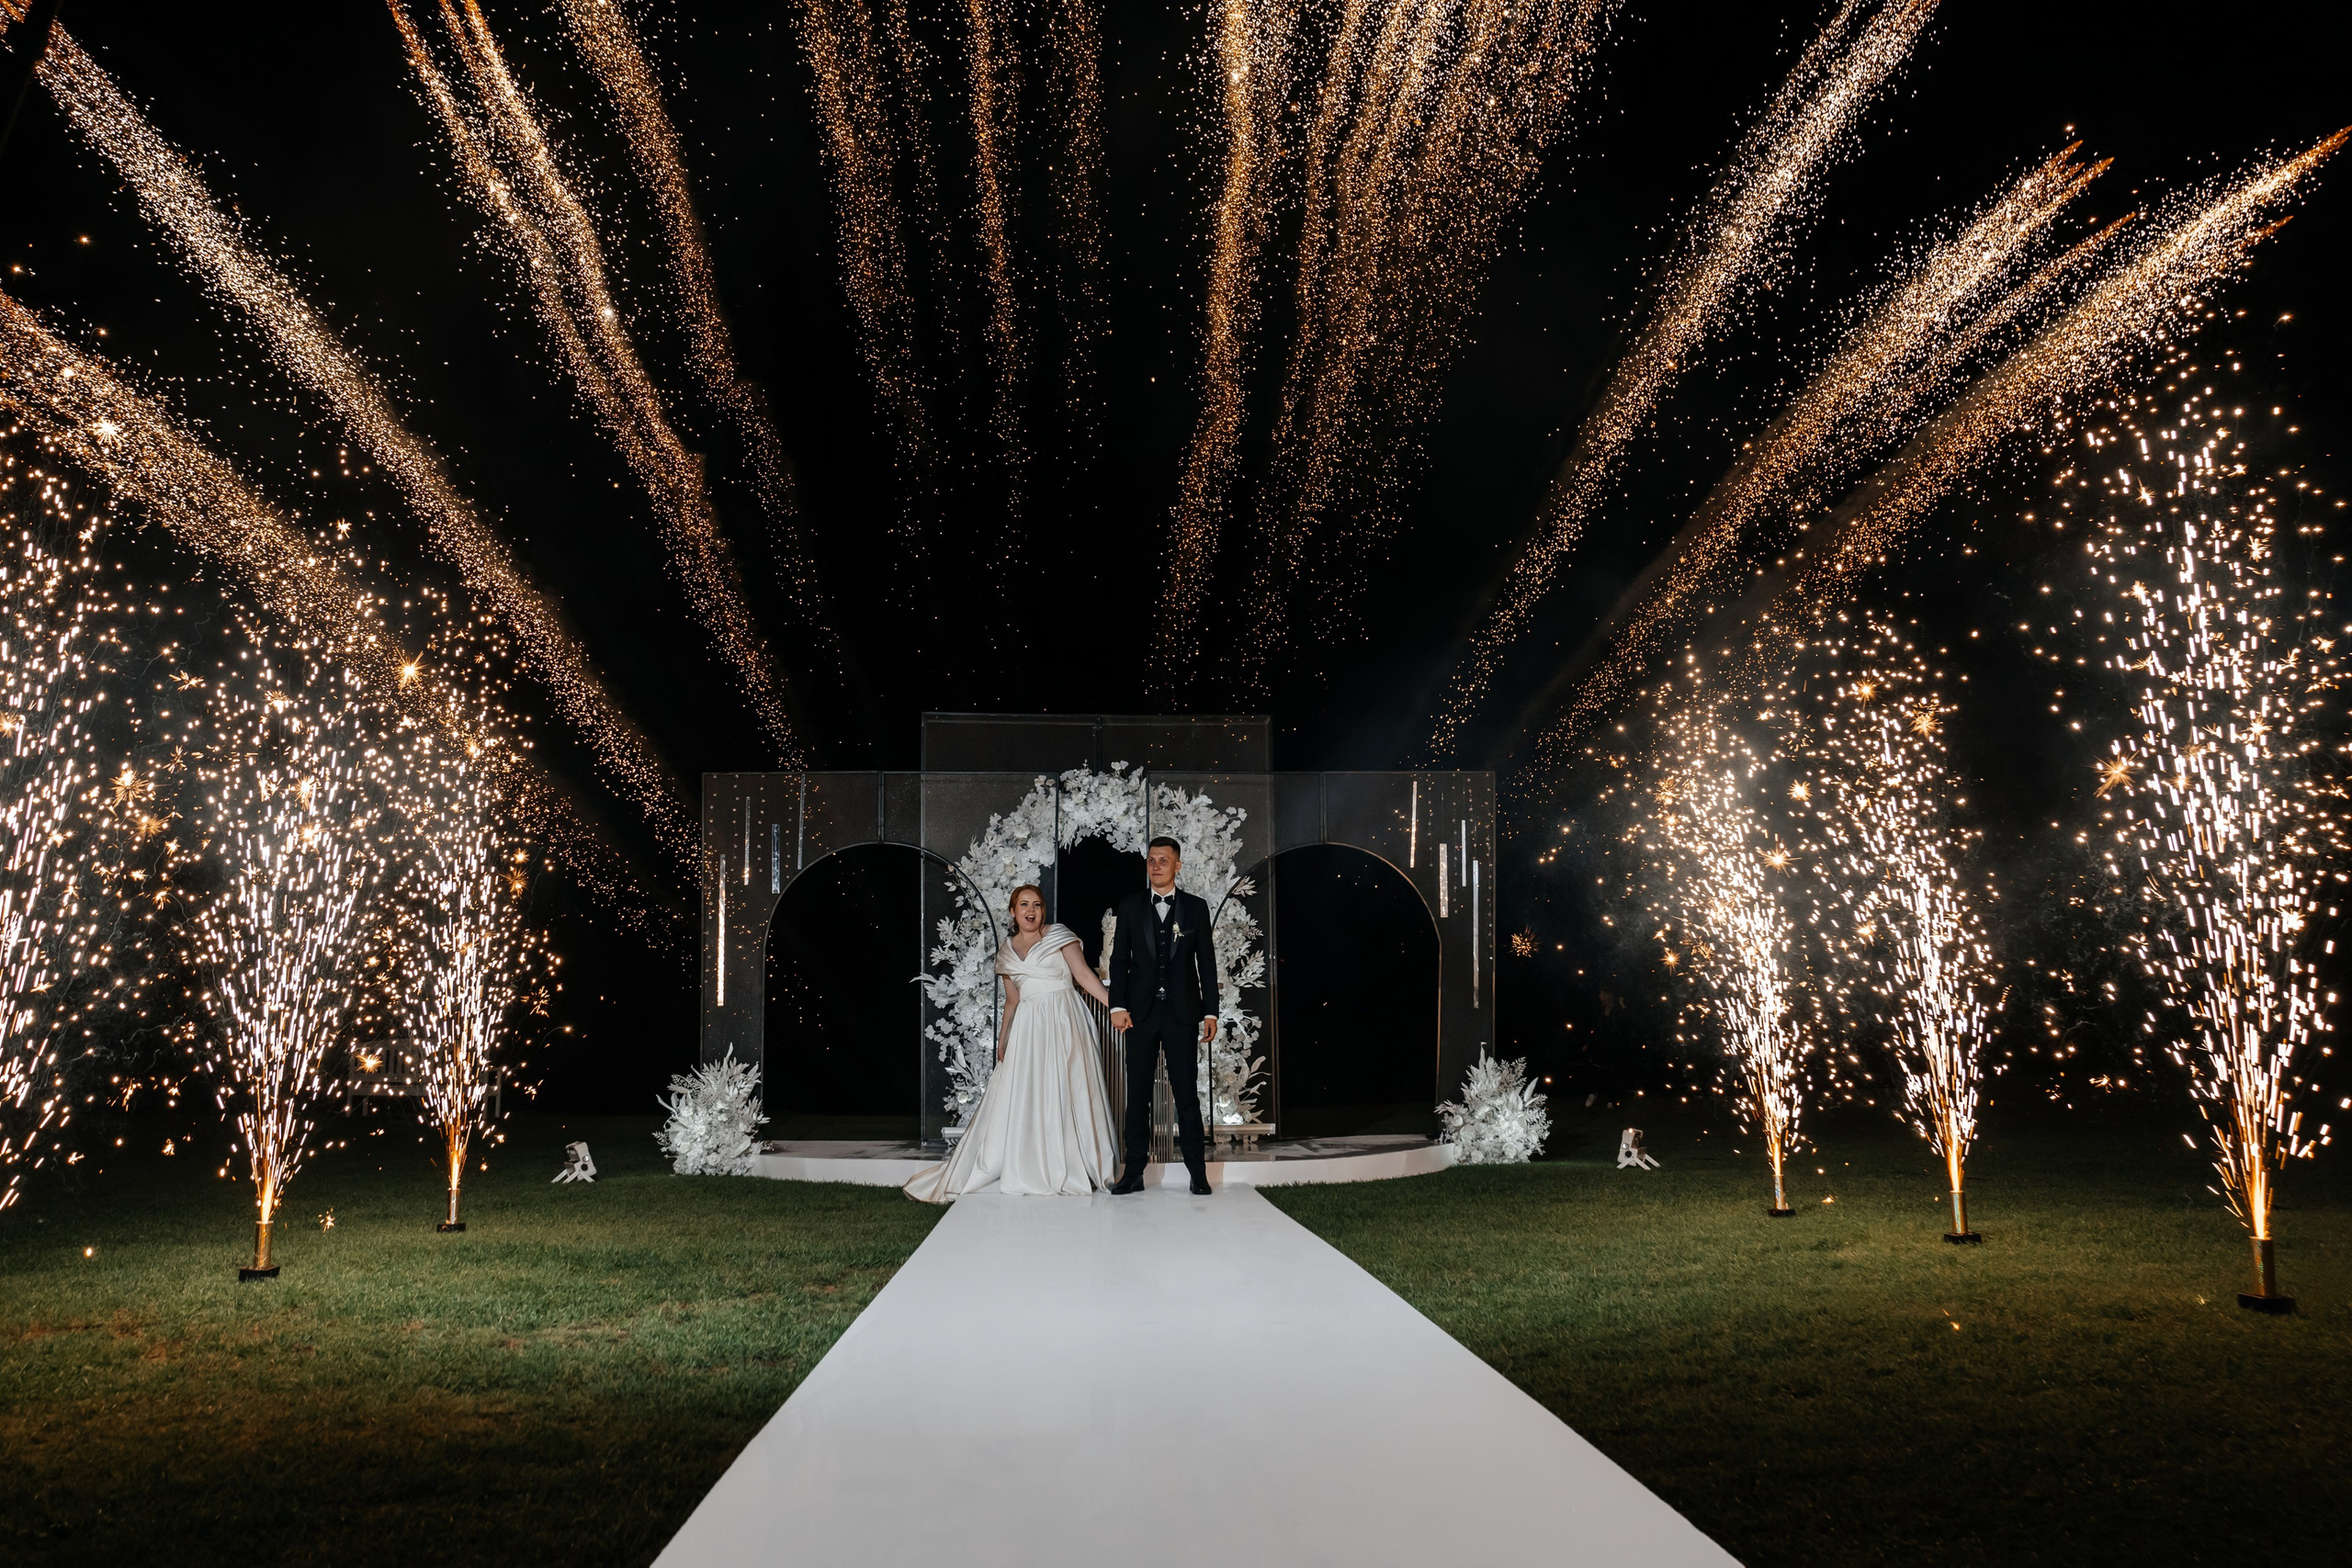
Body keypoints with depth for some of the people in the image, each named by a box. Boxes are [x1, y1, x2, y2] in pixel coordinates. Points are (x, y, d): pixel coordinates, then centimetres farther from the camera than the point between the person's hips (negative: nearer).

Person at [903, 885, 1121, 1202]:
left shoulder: (1060, 935, 1)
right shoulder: (1007, 951, 13)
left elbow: (1084, 975, -6)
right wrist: (1002, 1040, 13)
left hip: (1062, 1023, -4)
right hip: (1027, 1029, 4)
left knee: (1064, 1093, -2)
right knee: (1019, 1096, 0)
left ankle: (1066, 1170, 6)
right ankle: (1026, 1172, 8)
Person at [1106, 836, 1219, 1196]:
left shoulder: (1196, 907, 6)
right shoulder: (1130, 906, 8)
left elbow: (1207, 962, 5)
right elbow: (1119, 959, 5)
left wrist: (1210, 1012, 0)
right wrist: (1118, 1006, -5)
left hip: (1182, 1011, -1)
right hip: (1141, 1012, 1)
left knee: (1186, 1092, 0)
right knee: (1137, 1093, 4)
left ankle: (1198, 1173, 6)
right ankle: (1134, 1173, 9)